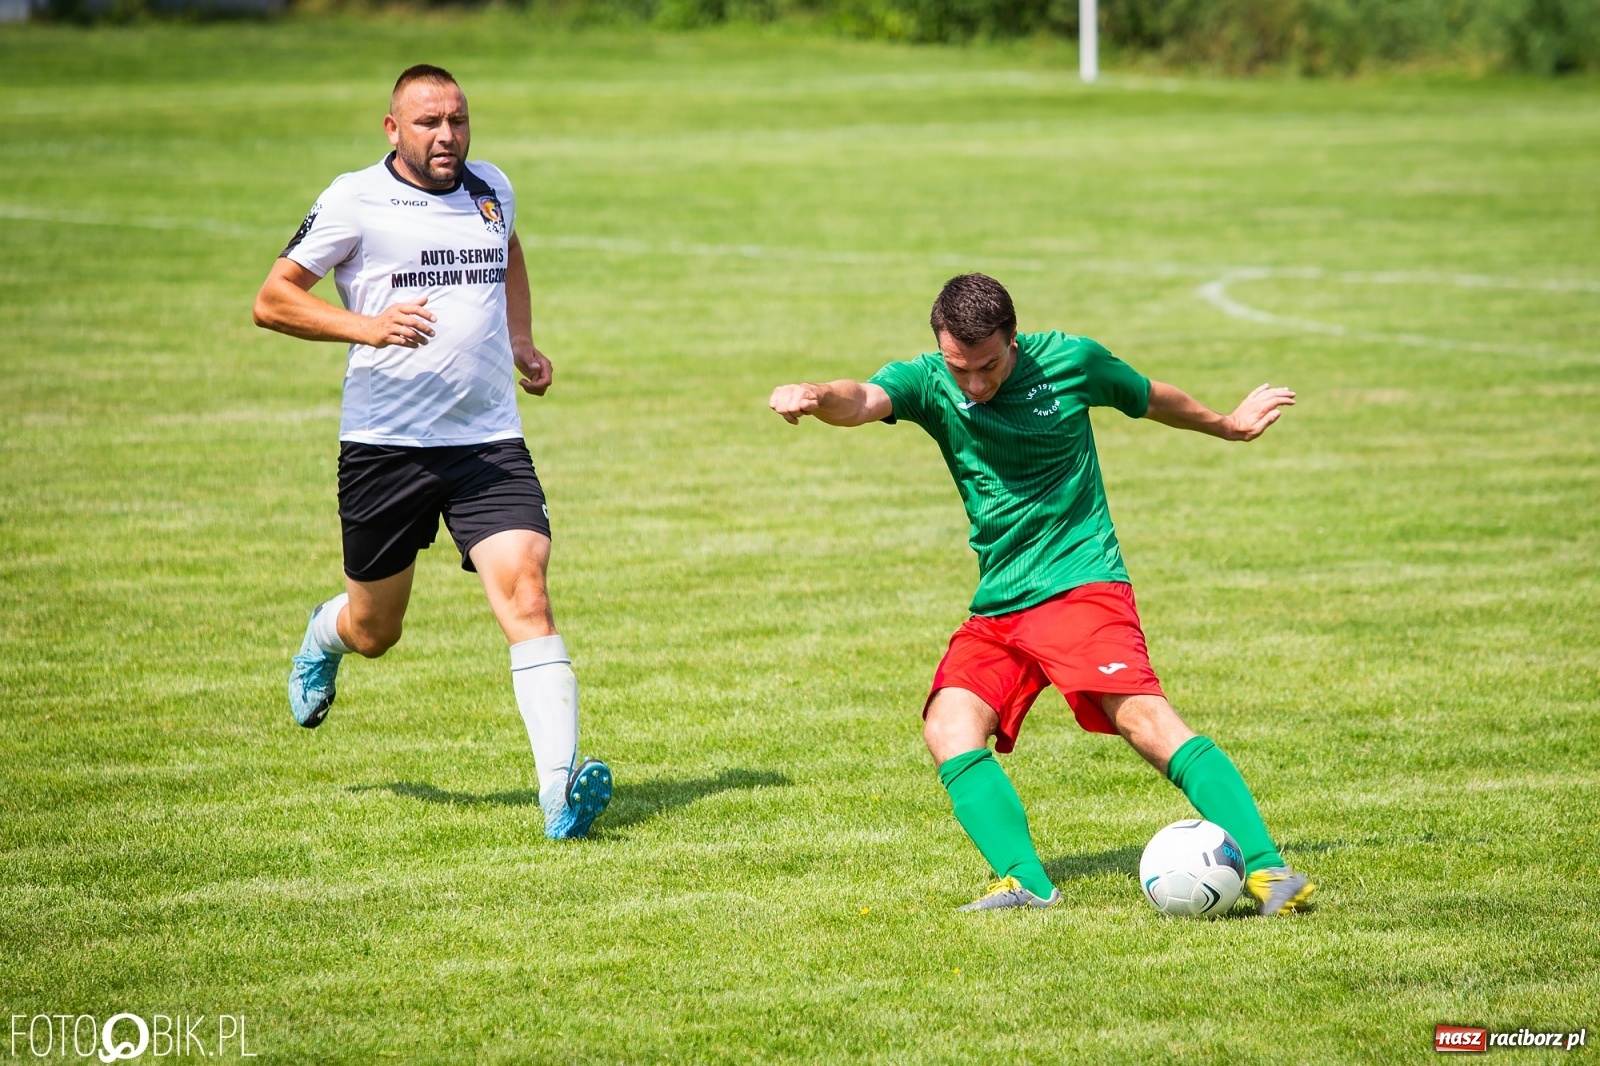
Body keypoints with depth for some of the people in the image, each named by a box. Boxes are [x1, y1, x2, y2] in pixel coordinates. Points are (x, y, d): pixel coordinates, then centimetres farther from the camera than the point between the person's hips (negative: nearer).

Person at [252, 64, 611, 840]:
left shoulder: (491, 190, 9)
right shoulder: (355, 201, -6)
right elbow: (271, 300, -7)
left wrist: (522, 341, 18)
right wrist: (366, 325, -22)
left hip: (489, 443, 2)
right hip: (385, 445, -2)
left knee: (526, 597, -19)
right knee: (374, 632, 13)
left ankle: (560, 792, -26)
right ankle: (322, 638, 52)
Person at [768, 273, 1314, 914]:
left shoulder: (1069, 360, -2)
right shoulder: (929, 382, -2)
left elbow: (1151, 399, 19)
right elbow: (864, 401, -25)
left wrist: (1229, 425, 35)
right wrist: (813, 397, -49)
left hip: (1082, 580, -3)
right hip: (996, 607, 3)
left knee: (1141, 715, -24)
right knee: (948, 727, -20)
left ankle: (1264, 866, -28)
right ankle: (1026, 883, -26)